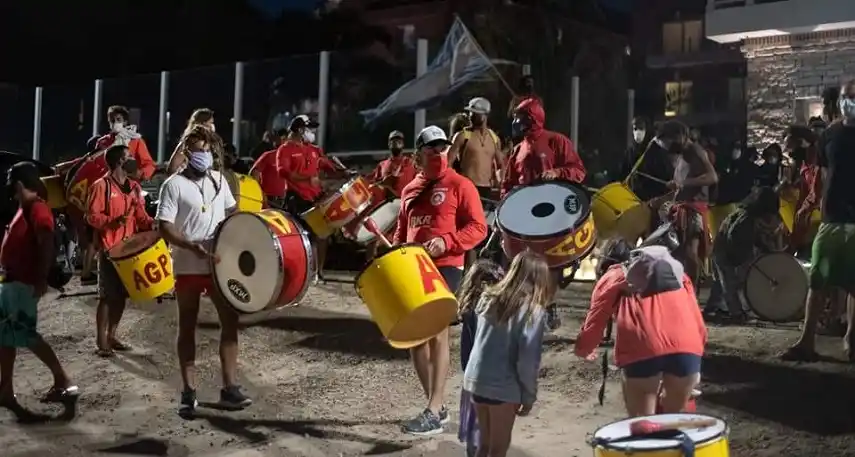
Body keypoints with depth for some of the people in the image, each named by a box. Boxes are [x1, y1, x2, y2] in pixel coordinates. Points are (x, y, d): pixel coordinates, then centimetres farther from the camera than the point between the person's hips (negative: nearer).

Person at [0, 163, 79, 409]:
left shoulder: (37, 209, -16)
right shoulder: (25, 207, 14)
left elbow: (47, 245, -24)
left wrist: (41, 280, -26)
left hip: (24, 283, -10)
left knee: (26, 334, -7)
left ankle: (64, 382, 0)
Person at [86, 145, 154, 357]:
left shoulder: (134, 187, 12)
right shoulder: (101, 186, -8)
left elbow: (140, 216, 15)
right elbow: (92, 216, -11)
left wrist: (153, 224, -4)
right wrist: (112, 221, -27)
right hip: (109, 249, -7)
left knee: (122, 294, 10)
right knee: (108, 295, -5)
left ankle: (112, 335, 22)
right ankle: (101, 341, 2)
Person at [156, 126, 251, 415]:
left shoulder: (218, 180, 8)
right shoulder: (174, 184, -8)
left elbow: (232, 214, 19)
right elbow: (164, 228, -14)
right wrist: (191, 245, -28)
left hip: (219, 263, 5)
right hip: (187, 266, -5)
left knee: (230, 319, 3)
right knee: (187, 327, 5)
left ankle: (229, 388, 11)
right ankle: (189, 392, 12)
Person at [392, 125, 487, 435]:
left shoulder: (460, 185, -2)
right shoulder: (410, 190, 17)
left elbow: (478, 228, -8)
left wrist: (446, 242, -22)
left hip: (445, 268, -7)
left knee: (437, 333, -10)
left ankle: (434, 413, -7)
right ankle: (435, 405, 20)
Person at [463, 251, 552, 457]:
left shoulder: (489, 297, 4)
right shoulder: (533, 311, -13)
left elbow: (481, 339, 8)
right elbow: (528, 359, -14)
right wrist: (529, 396, -5)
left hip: (476, 379, 5)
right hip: (503, 386, -5)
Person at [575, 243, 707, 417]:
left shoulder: (614, 276, 24)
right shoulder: (677, 271, 34)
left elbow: (595, 320, 21)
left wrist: (583, 348, 40)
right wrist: (696, 367, 38)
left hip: (643, 348, -3)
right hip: (686, 346, 3)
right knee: (672, 418, 22)